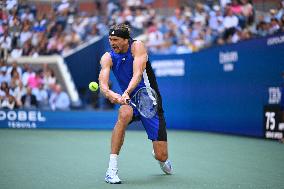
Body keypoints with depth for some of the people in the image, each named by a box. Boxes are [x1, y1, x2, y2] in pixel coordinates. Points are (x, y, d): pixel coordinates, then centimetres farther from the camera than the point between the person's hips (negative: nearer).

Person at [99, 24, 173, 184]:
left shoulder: (137, 46, -13)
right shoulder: (108, 58, -6)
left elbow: (137, 74, -28)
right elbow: (103, 83, -20)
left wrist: (126, 92, -46)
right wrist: (109, 93, -44)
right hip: (130, 101, 2)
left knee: (161, 157, -5)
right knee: (124, 114, -38)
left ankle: (162, 159, 38)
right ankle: (112, 169, -32)